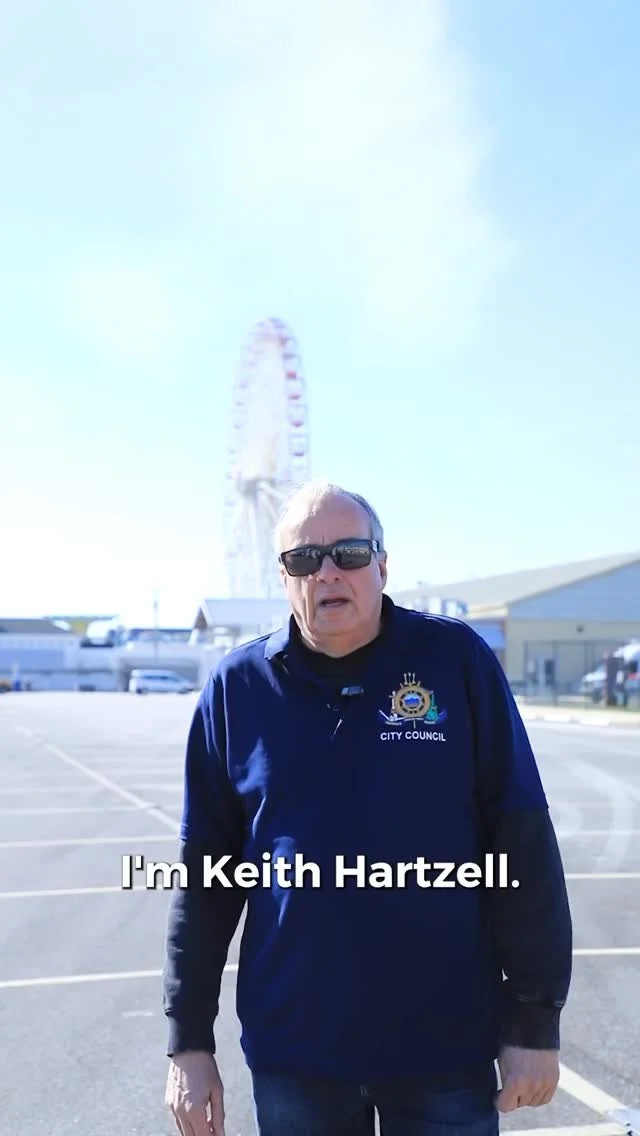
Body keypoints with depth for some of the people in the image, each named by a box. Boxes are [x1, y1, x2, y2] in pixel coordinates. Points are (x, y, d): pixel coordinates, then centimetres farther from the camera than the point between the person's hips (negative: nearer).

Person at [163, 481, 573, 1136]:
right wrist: (189, 1040, 3)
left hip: (447, 1047, -1)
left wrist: (536, 1021, -4)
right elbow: (204, 875, 3)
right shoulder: (239, 687, -1)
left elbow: (523, 845, -5)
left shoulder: (457, 660, -6)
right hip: (292, 1055, 2)